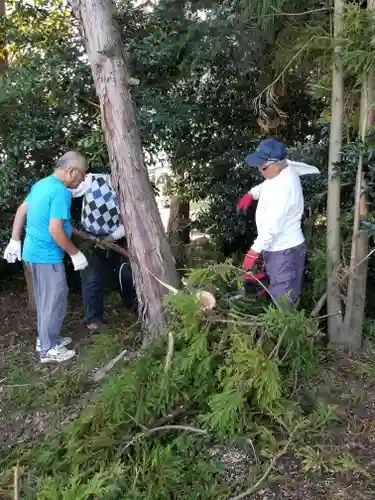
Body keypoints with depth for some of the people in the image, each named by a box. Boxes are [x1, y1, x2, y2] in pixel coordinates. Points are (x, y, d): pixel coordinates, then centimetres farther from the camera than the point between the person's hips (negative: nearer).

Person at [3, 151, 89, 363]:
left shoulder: (42, 184, 9)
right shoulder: (61, 192, -21)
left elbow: (21, 210, 15)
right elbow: (55, 230, -26)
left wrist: (15, 240, 20)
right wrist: (75, 253, -15)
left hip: (33, 251, 10)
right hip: (47, 255, -9)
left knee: (46, 300, 20)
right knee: (55, 301, 2)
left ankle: (46, 338, 33)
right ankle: (49, 349, 13)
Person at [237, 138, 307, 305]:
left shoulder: (283, 188, -30)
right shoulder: (283, 170, -1)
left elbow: (272, 227, -30)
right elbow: (266, 185, 24)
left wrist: (253, 253, -24)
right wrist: (251, 194, 9)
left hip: (284, 252, -10)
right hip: (276, 247, 10)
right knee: (274, 292, 24)